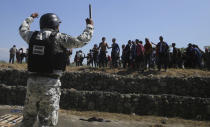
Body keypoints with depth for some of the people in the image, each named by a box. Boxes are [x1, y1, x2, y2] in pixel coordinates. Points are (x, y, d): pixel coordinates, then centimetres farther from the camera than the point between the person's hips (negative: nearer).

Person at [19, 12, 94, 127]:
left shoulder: (33, 36, 9)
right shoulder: (58, 37, -6)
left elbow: (22, 29, 31)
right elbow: (81, 40, -8)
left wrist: (31, 18, 48)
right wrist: (89, 25, 9)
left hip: (32, 82, 6)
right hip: (50, 84, -5)